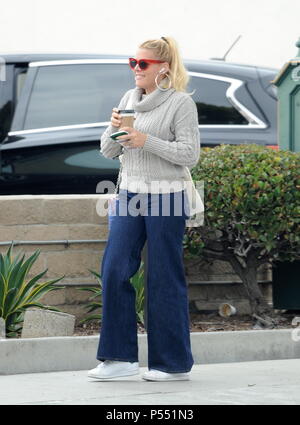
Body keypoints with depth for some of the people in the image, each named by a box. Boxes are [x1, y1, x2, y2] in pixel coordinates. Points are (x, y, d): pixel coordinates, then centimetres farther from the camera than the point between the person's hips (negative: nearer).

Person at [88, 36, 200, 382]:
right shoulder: (129, 99, 12)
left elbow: (190, 154, -12)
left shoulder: (181, 103, -7)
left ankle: (174, 363, 8)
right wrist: (114, 128, -6)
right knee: (114, 270, -4)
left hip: (165, 197, -6)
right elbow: (108, 152, 15)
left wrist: (147, 141, -20)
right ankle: (121, 357, 0)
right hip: (129, 195, 6)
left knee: (165, 279, -1)